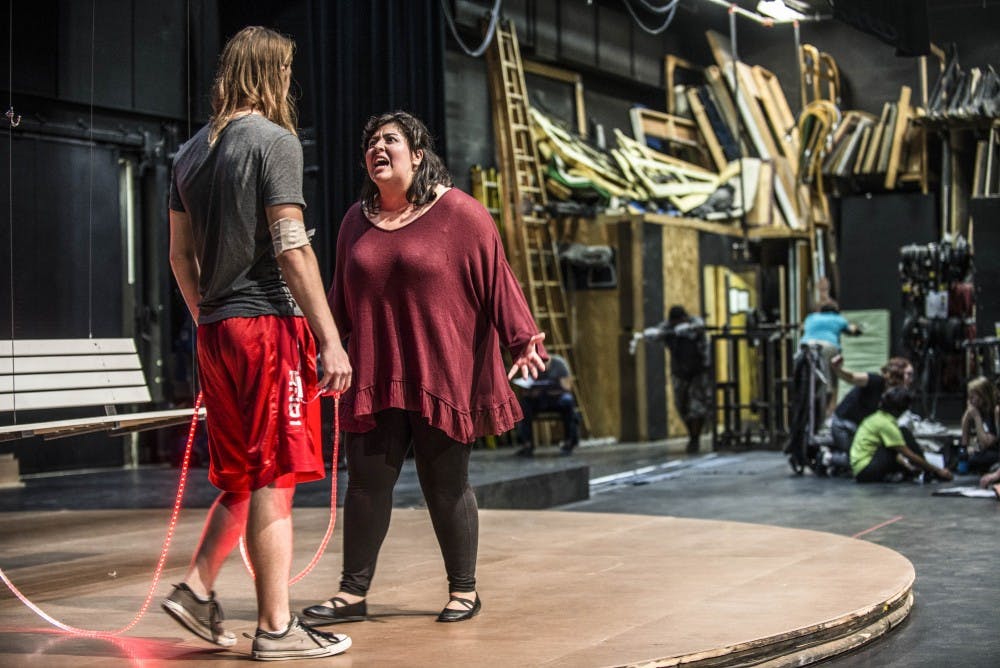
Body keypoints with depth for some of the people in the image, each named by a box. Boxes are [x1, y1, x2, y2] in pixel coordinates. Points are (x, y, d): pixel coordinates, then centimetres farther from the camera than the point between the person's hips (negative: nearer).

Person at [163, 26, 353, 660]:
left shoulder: (192, 152, 15)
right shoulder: (274, 140, -8)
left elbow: (181, 255, 19)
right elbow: (292, 249, -15)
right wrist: (331, 340, -14)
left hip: (217, 330, 8)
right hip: (270, 324, -8)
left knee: (243, 478, 18)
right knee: (273, 481, -3)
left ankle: (197, 588, 14)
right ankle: (276, 627, 2)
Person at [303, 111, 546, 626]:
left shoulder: (459, 213, -3)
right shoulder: (357, 221, 14)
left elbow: (497, 279, -6)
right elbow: (340, 299, 21)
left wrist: (522, 339, -14)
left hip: (442, 377, -4)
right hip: (373, 378, 4)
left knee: (445, 486, 3)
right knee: (366, 482, 3)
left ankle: (464, 589, 18)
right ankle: (353, 592, 12)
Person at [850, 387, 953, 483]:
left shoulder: (878, 417, 14)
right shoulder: (886, 423, -14)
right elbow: (910, 455, -13)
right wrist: (937, 470, -7)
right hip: (866, 471, -10)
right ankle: (930, 474, -5)